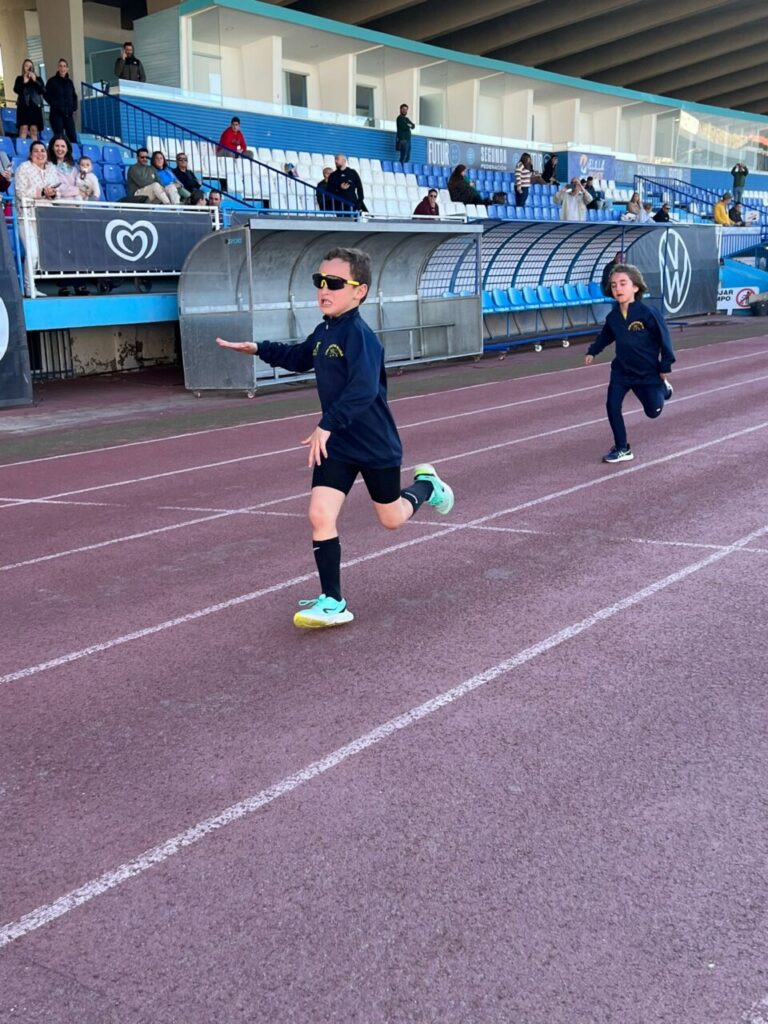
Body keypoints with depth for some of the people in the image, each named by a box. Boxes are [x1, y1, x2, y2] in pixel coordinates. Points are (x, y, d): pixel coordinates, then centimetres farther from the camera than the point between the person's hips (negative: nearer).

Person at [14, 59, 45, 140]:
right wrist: (24, 82, -11)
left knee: (34, 129, -5)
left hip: (35, 106, 1)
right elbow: (16, 90, 0)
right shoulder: (19, 78, 13)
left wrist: (35, 81, -8)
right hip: (23, 106, -1)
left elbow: (43, 90, 2)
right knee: (23, 128, -13)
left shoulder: (38, 79, 15)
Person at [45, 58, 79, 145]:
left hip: (68, 114, 4)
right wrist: (56, 105, -12)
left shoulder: (70, 82, 15)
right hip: (56, 113, -4)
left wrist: (74, 108, 7)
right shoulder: (52, 81, 2)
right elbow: (47, 95, -2)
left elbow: (74, 96, 22)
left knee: (73, 137, -3)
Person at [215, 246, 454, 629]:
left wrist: (327, 425, -41)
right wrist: (258, 349, 17)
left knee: (391, 519, 14)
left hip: (375, 443, -6)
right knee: (320, 515, -9)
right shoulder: (323, 332, 3)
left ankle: (426, 485, 47)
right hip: (336, 443, 6)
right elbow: (298, 358, 25)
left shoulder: (359, 334, -22)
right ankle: (333, 603, 0)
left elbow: (364, 389, -36)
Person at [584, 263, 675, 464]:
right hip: (621, 371, 3)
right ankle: (622, 449, 2)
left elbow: (664, 338, -12)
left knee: (653, 411, 8)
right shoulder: (612, 316, -7)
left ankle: (663, 388, 43)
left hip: (648, 372, -3)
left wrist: (665, 366, -9)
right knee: (612, 406, -11)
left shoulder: (647, 313, -21)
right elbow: (605, 336, 14)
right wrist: (592, 351, 6)